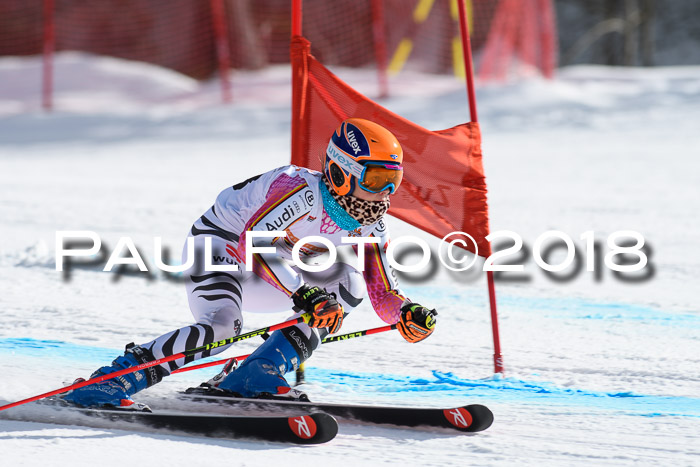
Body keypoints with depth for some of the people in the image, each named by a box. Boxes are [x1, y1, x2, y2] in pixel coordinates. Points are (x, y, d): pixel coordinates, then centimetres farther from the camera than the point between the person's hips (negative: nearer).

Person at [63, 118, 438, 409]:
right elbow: (253, 241, -41)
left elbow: (384, 295, -4)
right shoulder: (304, 191, -30)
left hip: (261, 273, 8)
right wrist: (302, 293, -50)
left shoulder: (370, 226, -6)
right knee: (222, 325, -34)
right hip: (218, 245, -8)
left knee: (347, 283, -12)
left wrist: (407, 315, -28)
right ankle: (108, 384, -28)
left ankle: (253, 378, -14)